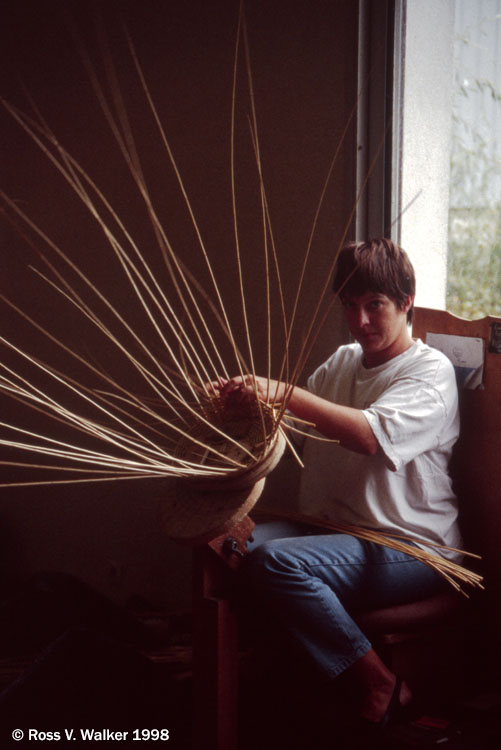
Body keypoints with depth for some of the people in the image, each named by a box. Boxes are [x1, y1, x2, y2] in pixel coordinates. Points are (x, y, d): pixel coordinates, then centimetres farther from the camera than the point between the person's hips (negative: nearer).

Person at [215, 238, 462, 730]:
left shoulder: (430, 372, -8)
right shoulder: (343, 362, 16)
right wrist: (247, 397, -11)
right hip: (334, 527, 7)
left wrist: (285, 394, -35)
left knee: (273, 561, -29)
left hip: (409, 549, -7)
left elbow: (372, 435, -28)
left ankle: (379, 688, -15)